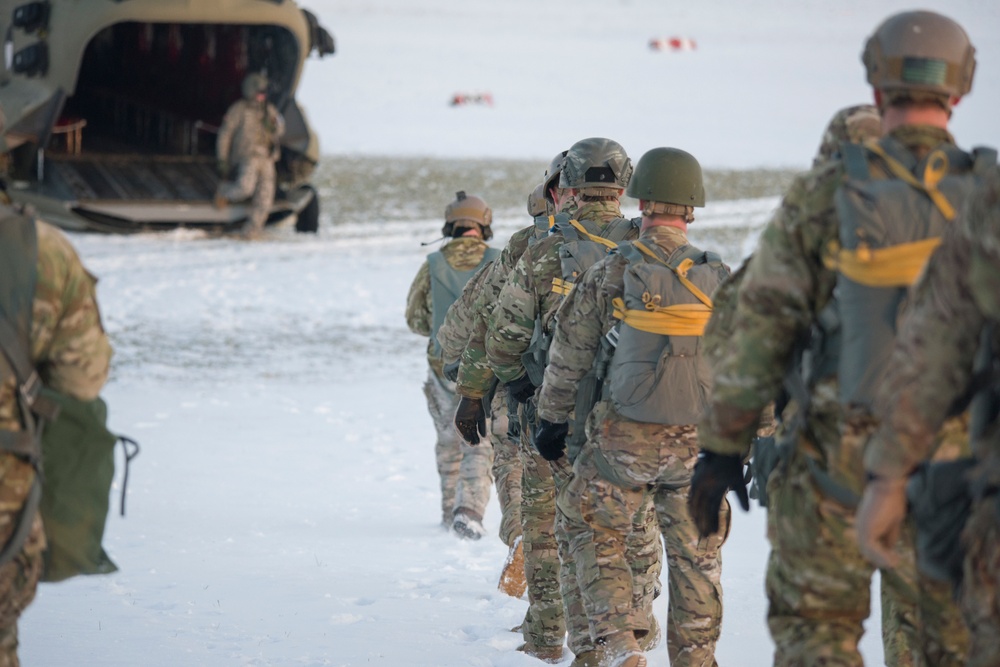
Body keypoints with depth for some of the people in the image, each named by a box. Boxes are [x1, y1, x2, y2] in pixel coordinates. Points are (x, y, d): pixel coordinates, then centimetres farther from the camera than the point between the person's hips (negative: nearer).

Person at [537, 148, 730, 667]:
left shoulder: (611, 274, -7)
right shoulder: (718, 279, -1)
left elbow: (568, 355, 1)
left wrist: (551, 419, 12)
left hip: (625, 435, -2)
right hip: (698, 440, 2)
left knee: (596, 535, 13)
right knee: (695, 555, 13)